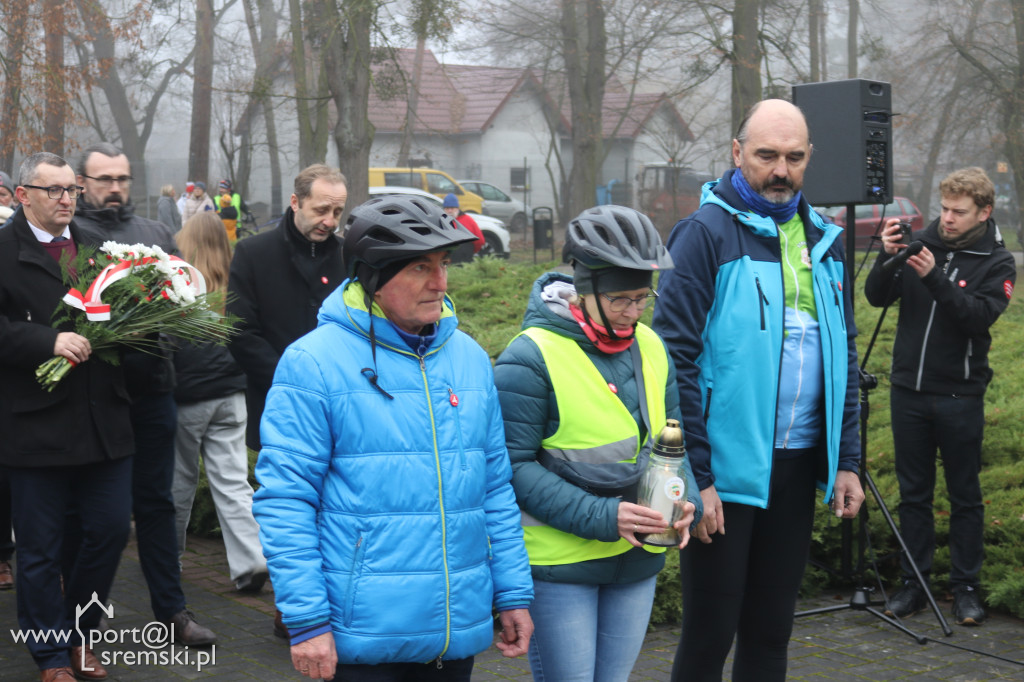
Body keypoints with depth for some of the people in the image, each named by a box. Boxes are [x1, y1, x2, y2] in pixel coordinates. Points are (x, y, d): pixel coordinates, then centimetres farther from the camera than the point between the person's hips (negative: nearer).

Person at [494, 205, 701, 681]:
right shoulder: (532, 357, -14)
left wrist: (684, 501, -6)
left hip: (636, 561, 6)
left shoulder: (650, 348, 7)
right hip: (559, 564, -6)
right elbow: (514, 464, -16)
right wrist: (600, 517, -22)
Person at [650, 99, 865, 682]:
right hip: (726, 467, -6)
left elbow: (844, 356, 17)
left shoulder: (823, 240, 11)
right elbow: (677, 360, -13)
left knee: (771, 631, 14)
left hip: (797, 465, 6)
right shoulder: (706, 233, -9)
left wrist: (848, 461, 10)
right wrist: (693, 476, -17)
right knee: (711, 632, 2)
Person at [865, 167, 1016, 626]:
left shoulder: (997, 263, -3)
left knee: (965, 496, 5)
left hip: (960, 395, -3)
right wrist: (888, 257, -20)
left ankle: (965, 587, 14)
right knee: (913, 493, 9)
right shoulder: (921, 243, 3)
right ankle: (914, 583, 18)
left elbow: (979, 315, -18)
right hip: (909, 390, 3)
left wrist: (934, 277, -28)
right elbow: (878, 297, -2)